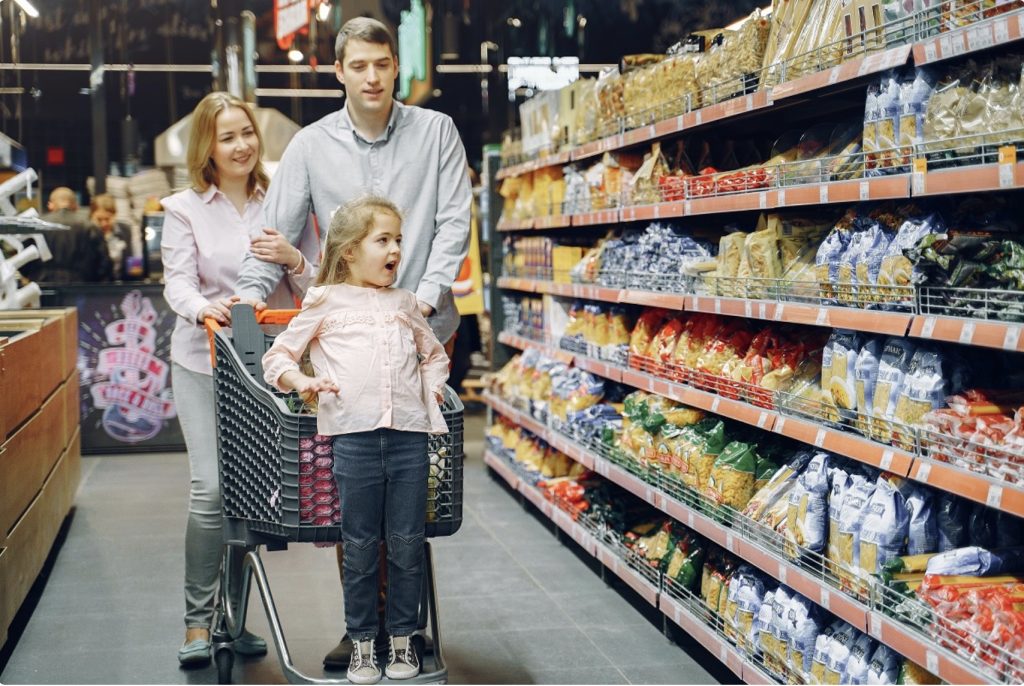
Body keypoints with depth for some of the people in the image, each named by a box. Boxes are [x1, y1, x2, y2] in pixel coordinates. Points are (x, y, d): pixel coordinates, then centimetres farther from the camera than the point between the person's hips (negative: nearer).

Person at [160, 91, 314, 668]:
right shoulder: (185, 209, 4)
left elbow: (313, 291, 8)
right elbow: (177, 281, -7)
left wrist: (293, 259, -13)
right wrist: (202, 307, -28)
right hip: (204, 362, -2)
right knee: (212, 488, -12)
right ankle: (197, 621, 2)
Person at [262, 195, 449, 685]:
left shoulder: (405, 304, 20)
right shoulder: (325, 302, 9)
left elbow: (434, 353, 34)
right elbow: (277, 357, 11)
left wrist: (432, 384, 15)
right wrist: (301, 381, -7)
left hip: (409, 431, 3)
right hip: (353, 433, -3)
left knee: (407, 543, 5)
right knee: (360, 545, 3)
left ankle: (402, 638, 18)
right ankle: (362, 643, 16)